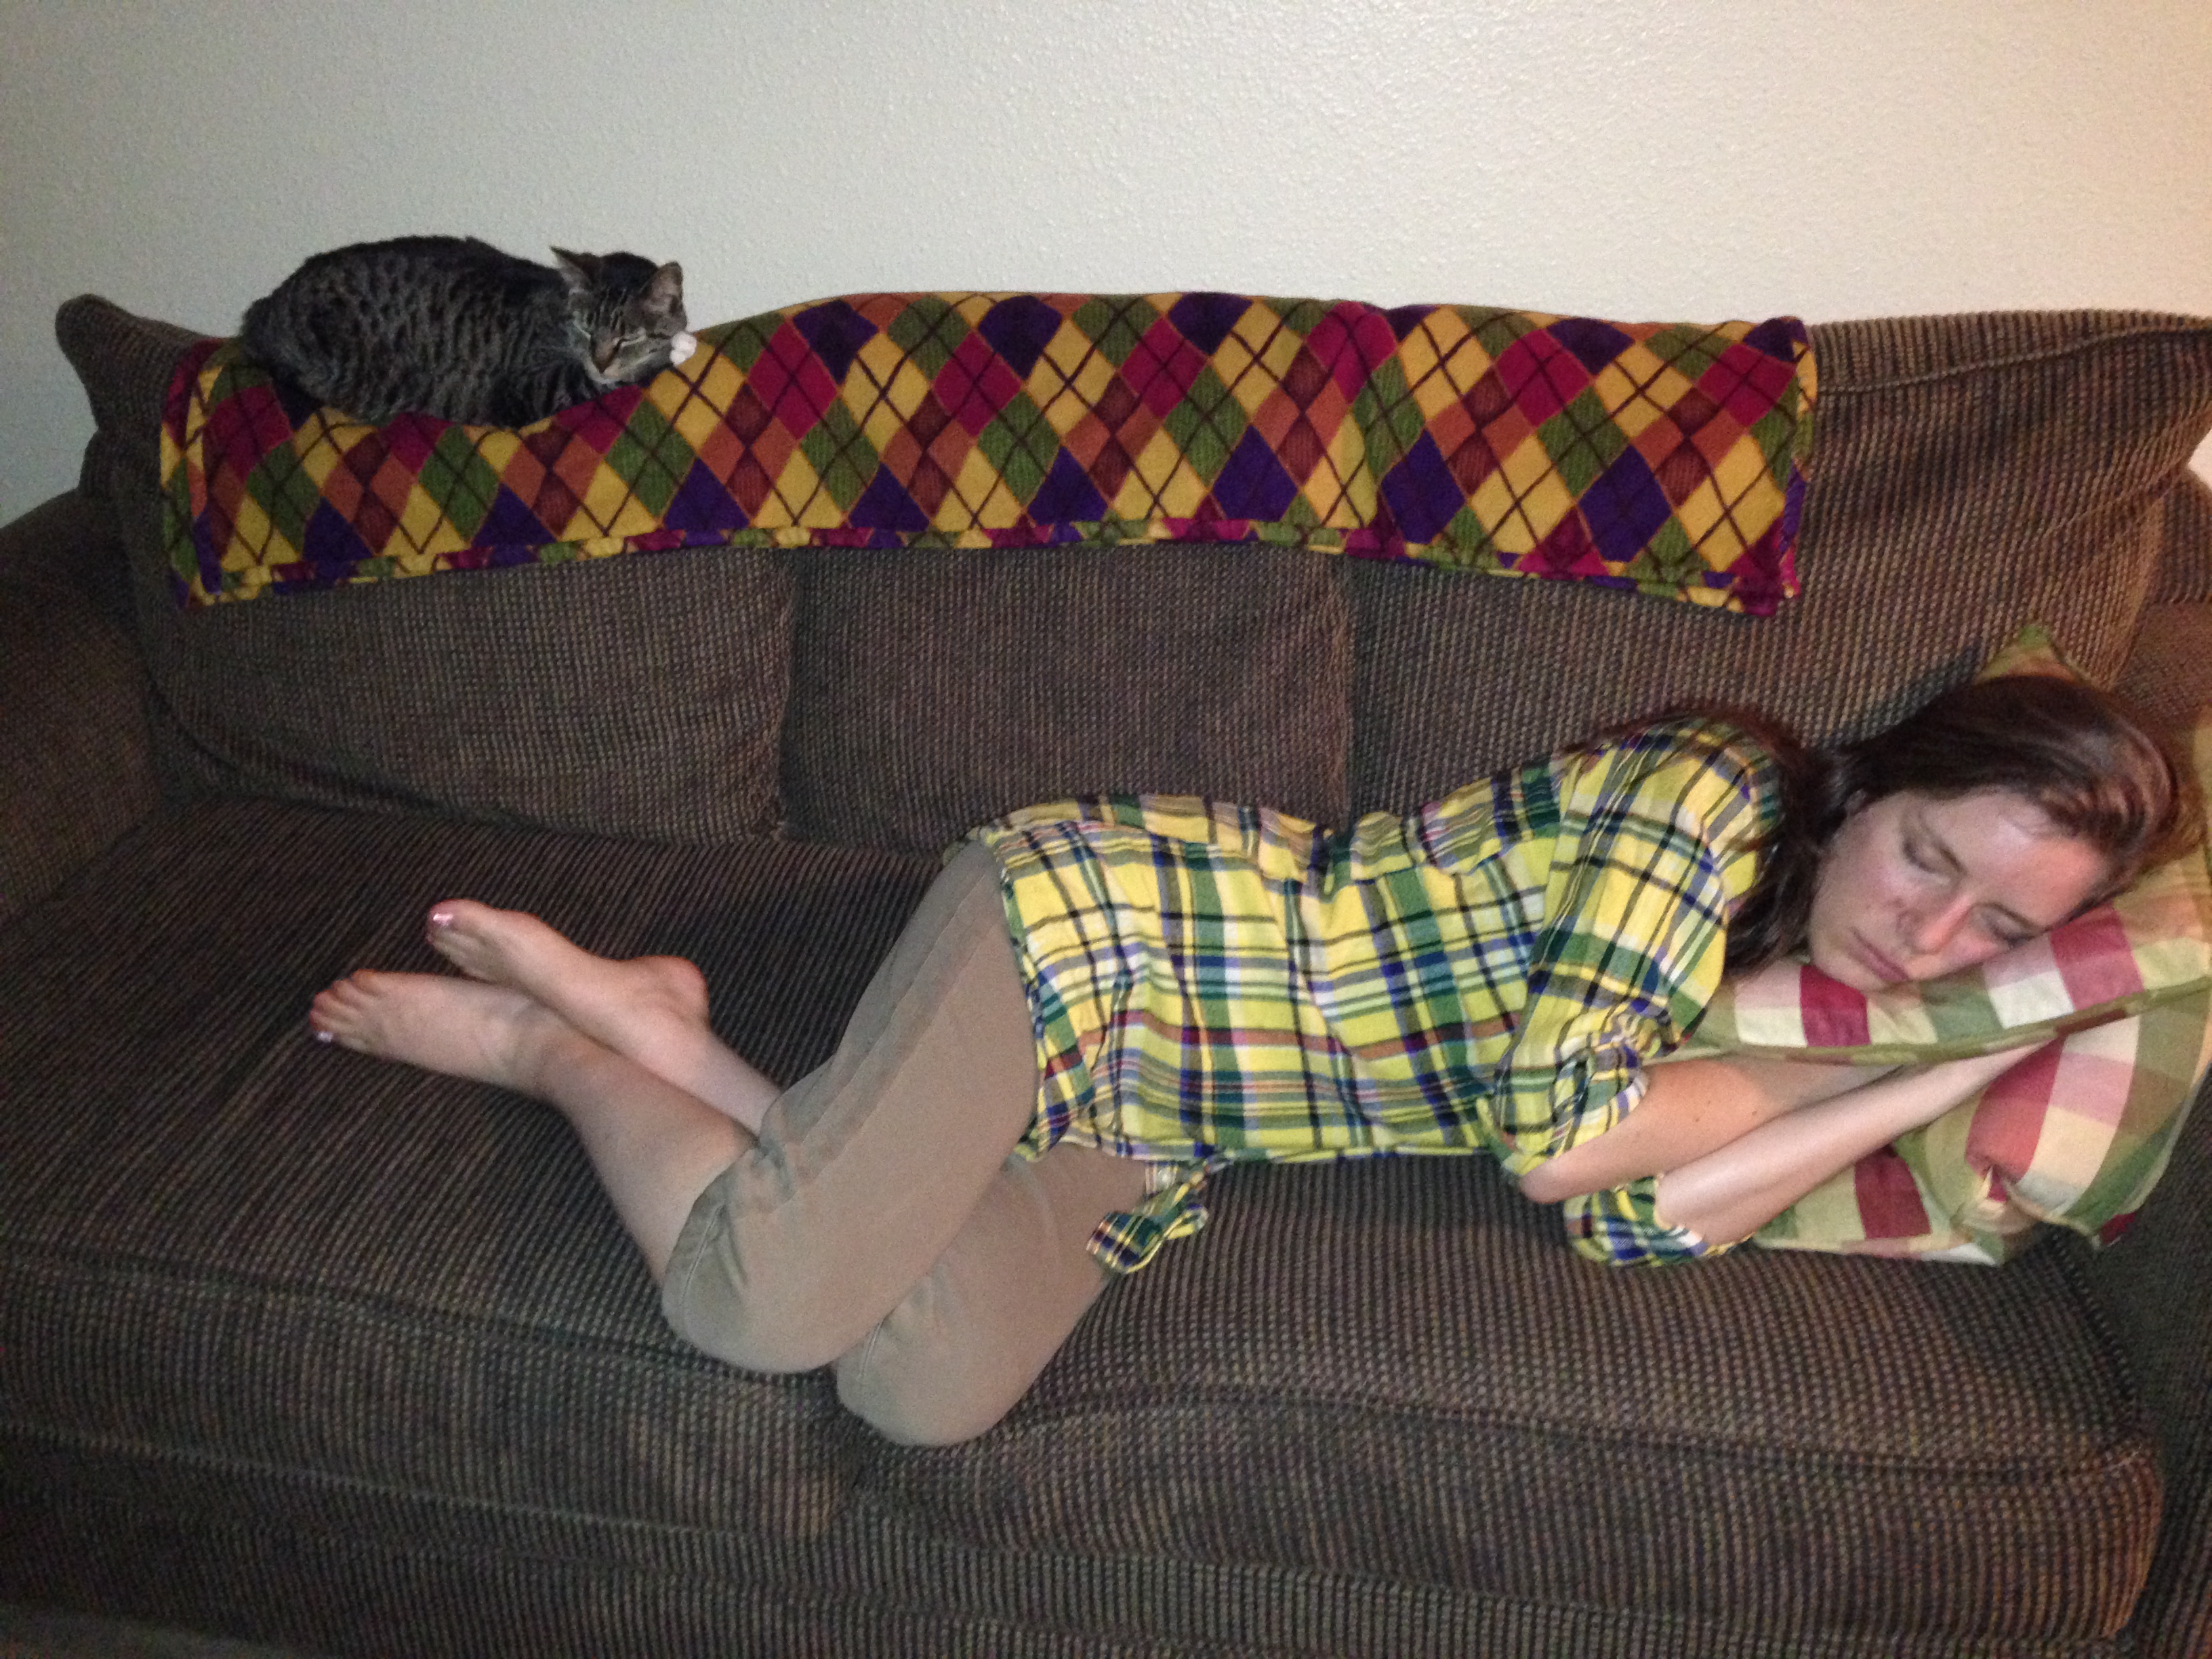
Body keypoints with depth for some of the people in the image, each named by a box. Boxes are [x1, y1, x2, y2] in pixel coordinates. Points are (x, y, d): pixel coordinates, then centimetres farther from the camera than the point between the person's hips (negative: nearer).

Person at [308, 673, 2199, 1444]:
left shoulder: (1784, 956, 10)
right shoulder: (1718, 792, -14)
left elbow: (1638, 1216, -7)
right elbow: (1559, 1125, -23)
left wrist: (1954, 1067, -4)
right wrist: (1852, 1059, -10)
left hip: (1142, 1125, 7)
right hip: (1090, 924, -7)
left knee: (925, 1394, -12)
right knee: (759, 1300, -22)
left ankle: (653, 1022, 9)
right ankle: (550, 1039, 10)